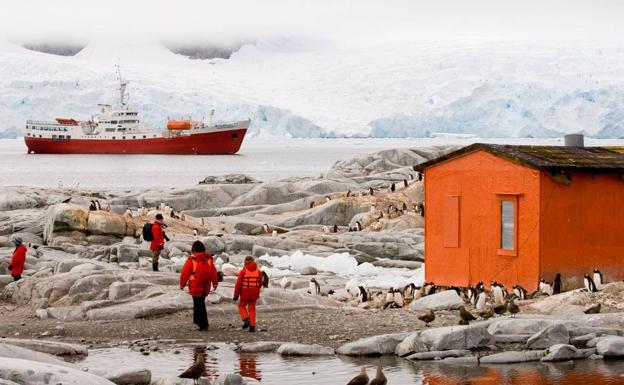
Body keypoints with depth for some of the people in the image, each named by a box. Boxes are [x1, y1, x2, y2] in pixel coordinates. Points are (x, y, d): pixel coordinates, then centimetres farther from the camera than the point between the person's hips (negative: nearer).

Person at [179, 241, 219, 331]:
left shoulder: (191, 260, -11)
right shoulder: (208, 259, 2)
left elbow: (185, 273, -7)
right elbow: (213, 272, 6)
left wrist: (182, 284, 4)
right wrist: (215, 283, 16)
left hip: (195, 286, -5)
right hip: (206, 286, 5)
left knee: (199, 304, 0)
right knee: (201, 303, 21)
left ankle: (204, 324, -3)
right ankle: (197, 320, 31)